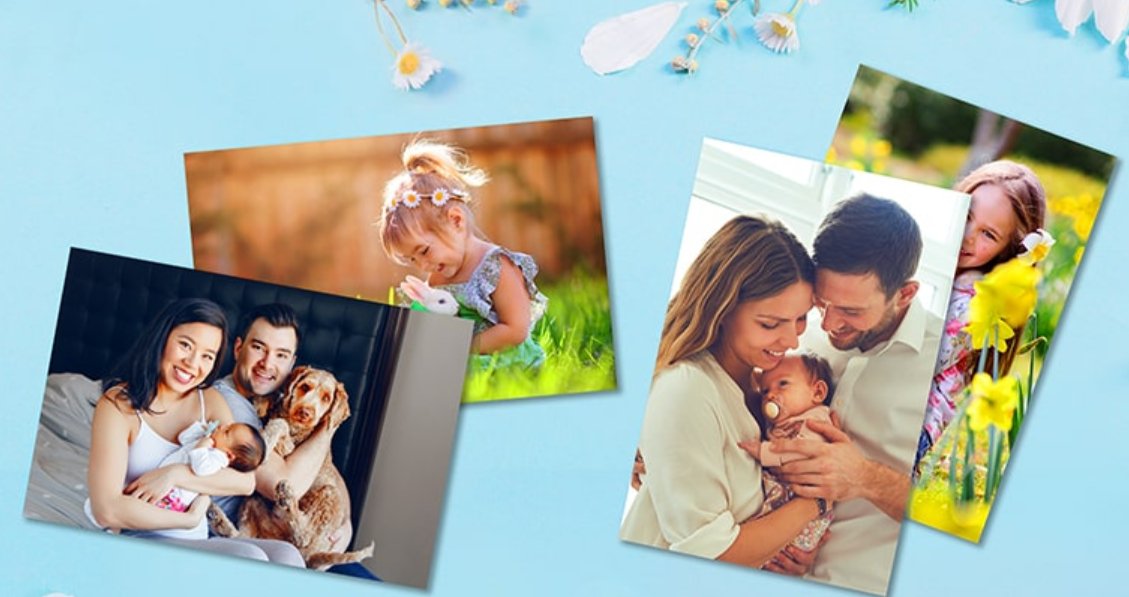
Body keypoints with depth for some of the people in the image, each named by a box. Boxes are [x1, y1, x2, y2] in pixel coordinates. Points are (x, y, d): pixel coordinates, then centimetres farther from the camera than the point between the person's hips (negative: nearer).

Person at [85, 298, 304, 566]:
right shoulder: (118, 404, -6)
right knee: (249, 557, -30)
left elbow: (245, 481, -1)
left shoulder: (210, 401, 12)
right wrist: (190, 519, -9)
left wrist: (176, 474, -14)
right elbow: (107, 510, -17)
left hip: (199, 544, 6)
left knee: (286, 556, -22)